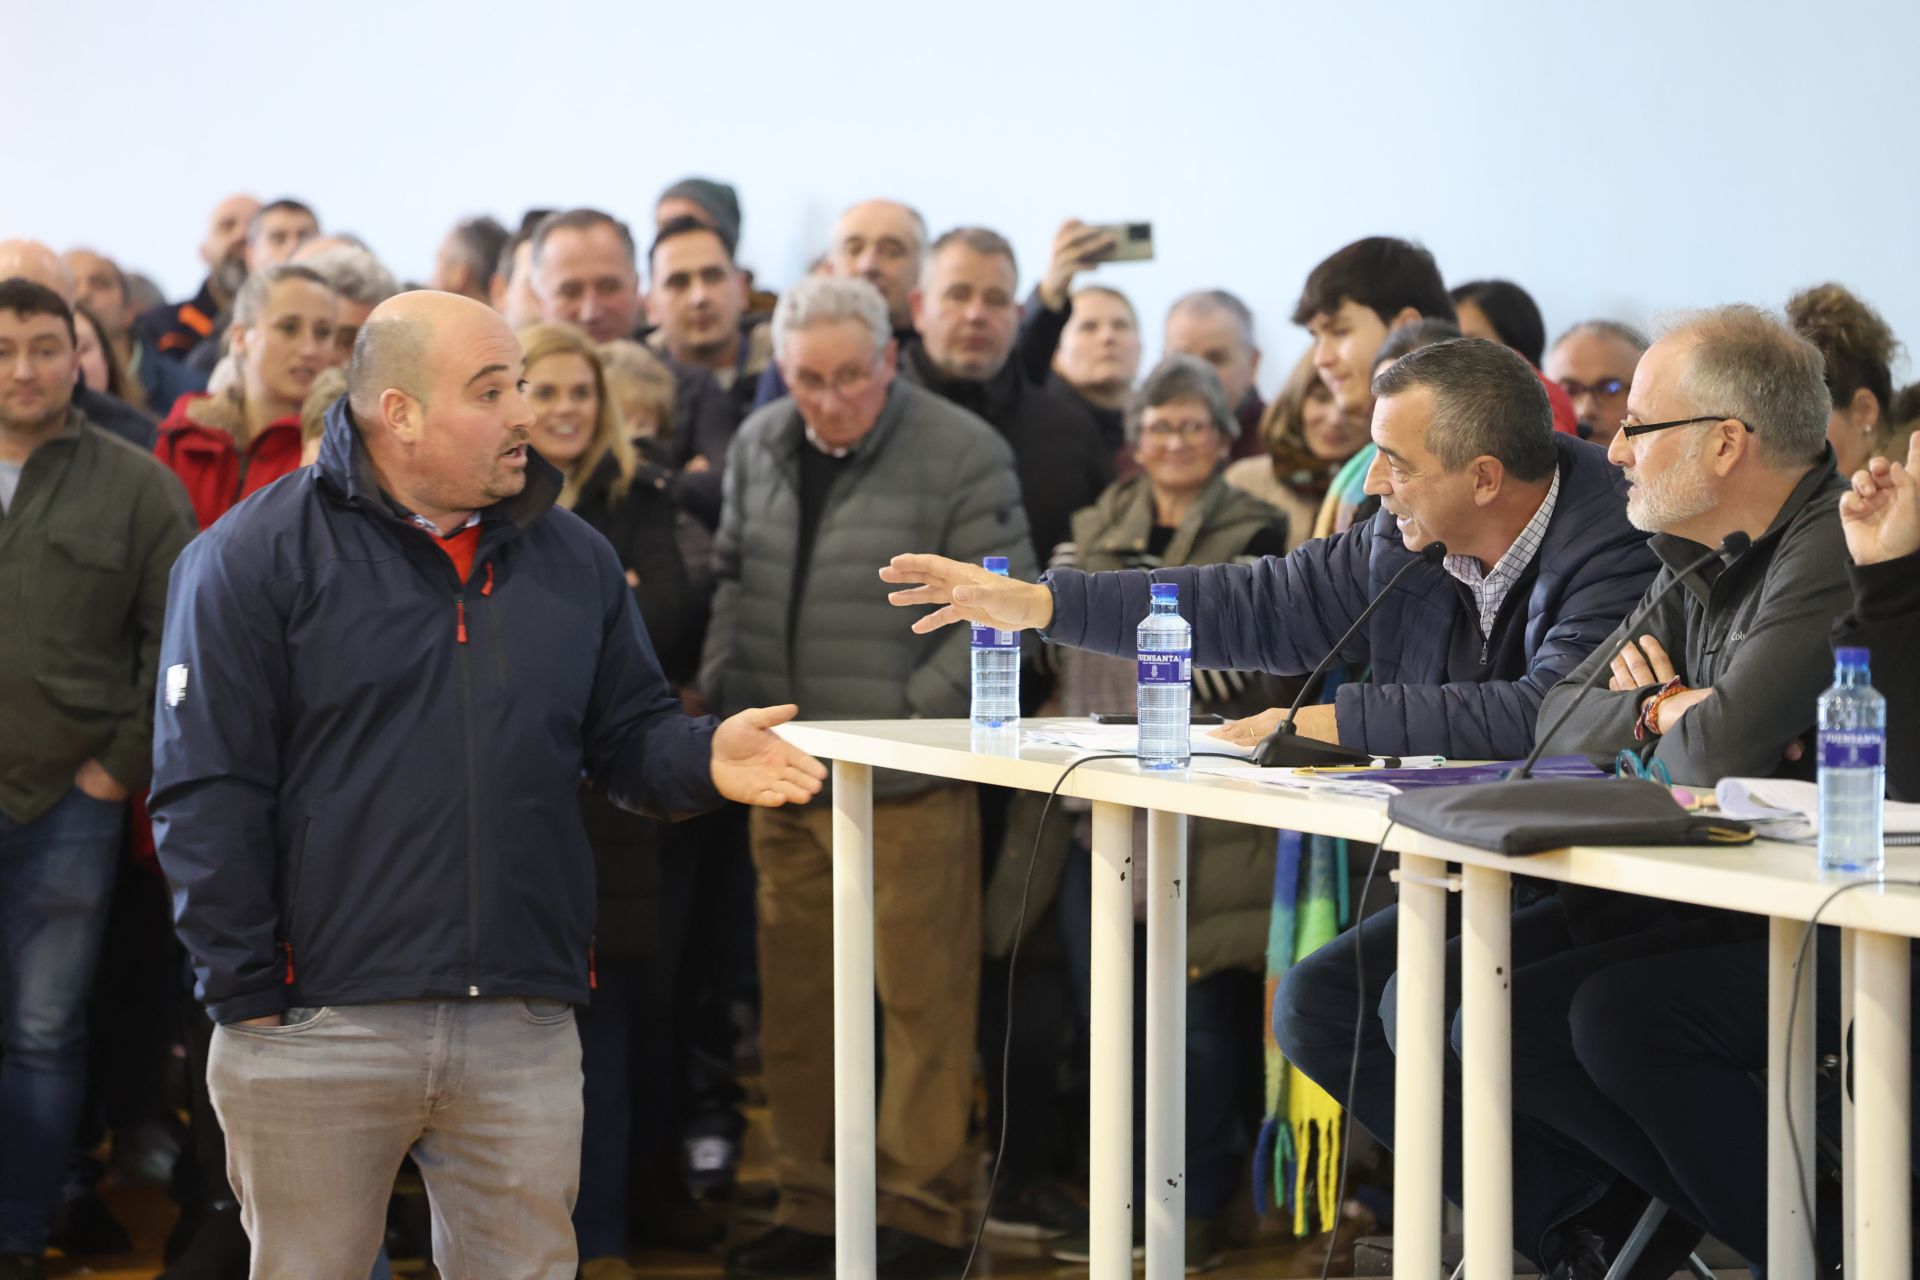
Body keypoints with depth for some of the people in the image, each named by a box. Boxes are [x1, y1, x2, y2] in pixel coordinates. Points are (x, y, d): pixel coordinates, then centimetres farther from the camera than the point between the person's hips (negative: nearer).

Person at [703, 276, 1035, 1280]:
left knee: (922, 1001, -2)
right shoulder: (760, 446, 12)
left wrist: (910, 718, -15)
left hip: (909, 782, -5)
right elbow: (732, 579, 23)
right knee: (796, 1002, 10)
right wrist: (722, 692, 9)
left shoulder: (962, 453, -6)